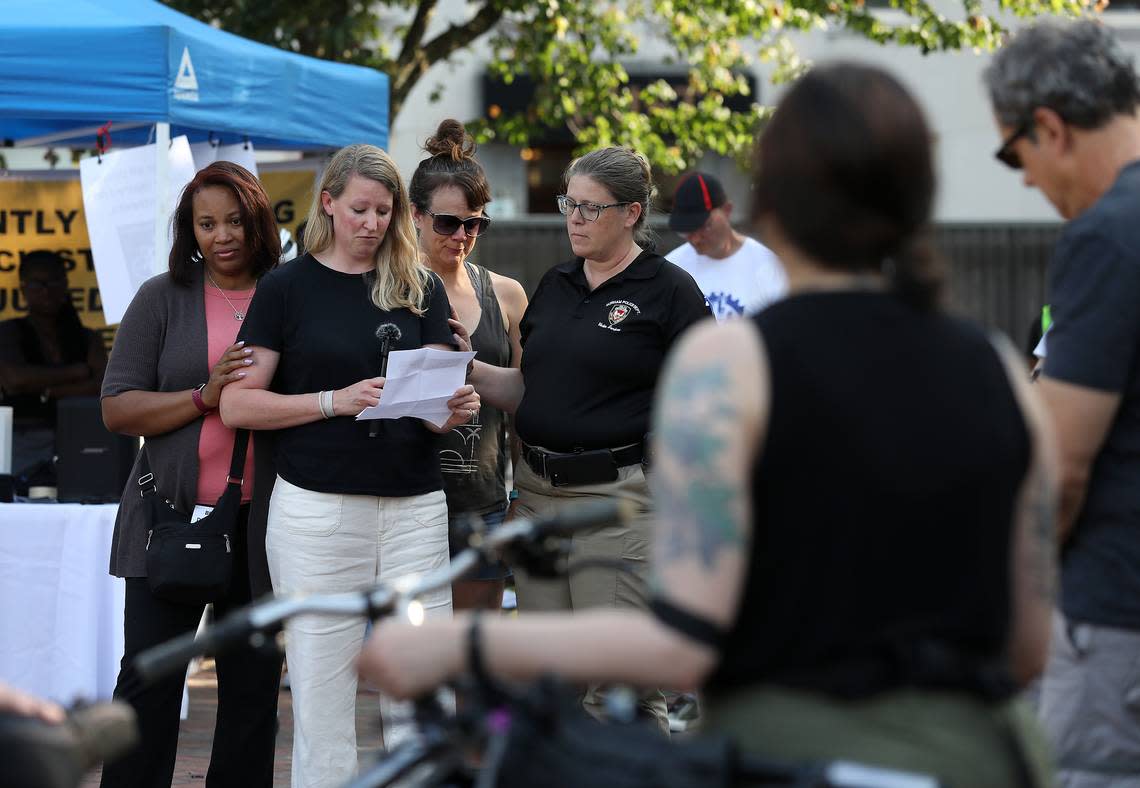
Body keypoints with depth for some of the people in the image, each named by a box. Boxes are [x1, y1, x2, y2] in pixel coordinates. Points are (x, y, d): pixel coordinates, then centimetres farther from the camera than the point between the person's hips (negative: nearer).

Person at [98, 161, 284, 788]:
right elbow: (118, 408, -3)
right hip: (172, 518, -1)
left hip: (260, 522, 1)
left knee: (254, 685, 7)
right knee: (149, 678, -1)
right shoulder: (163, 299, 3)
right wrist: (206, 397, -16)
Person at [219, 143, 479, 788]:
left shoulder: (421, 288, 11)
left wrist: (458, 408, -15)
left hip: (414, 508, 2)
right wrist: (337, 400, -14)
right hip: (318, 509, -2)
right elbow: (238, 404, -3)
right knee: (322, 689, 0)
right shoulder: (288, 287, 3)